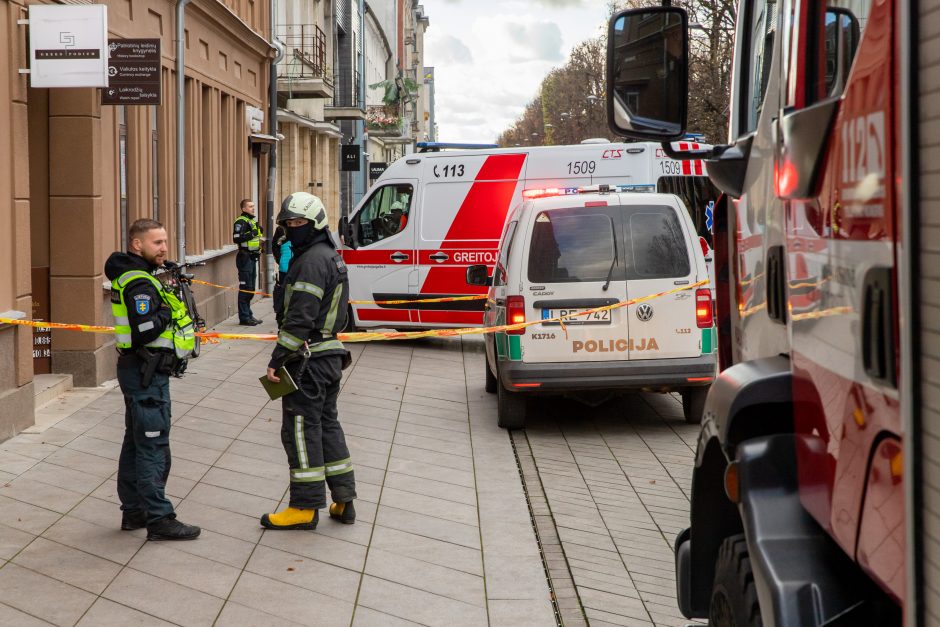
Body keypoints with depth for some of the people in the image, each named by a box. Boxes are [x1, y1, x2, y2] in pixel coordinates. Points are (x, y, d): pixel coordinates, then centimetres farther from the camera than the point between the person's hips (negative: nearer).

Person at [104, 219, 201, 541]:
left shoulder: (139, 277, 13)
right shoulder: (139, 284, -19)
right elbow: (144, 333, -27)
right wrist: (168, 309, -16)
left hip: (141, 371, 11)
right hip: (146, 373, -11)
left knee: (136, 442, 16)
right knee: (153, 445, -6)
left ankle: (133, 511, 25)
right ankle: (159, 520, -3)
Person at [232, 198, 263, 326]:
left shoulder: (252, 221, 19)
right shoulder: (241, 222, -12)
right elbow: (237, 238, -24)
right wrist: (251, 234, -26)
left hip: (252, 257, 10)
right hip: (245, 258, -10)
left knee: (251, 289, 14)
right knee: (245, 288, -8)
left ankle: (248, 315, 21)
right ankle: (244, 317, -6)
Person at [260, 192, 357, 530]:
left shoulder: (312, 260, -18)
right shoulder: (332, 256, 15)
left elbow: (300, 318, -24)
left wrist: (277, 359, -21)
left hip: (308, 359, -10)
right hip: (331, 355, 10)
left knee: (301, 429, -3)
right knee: (327, 424, 16)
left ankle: (305, 507, 3)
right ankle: (343, 501, 19)